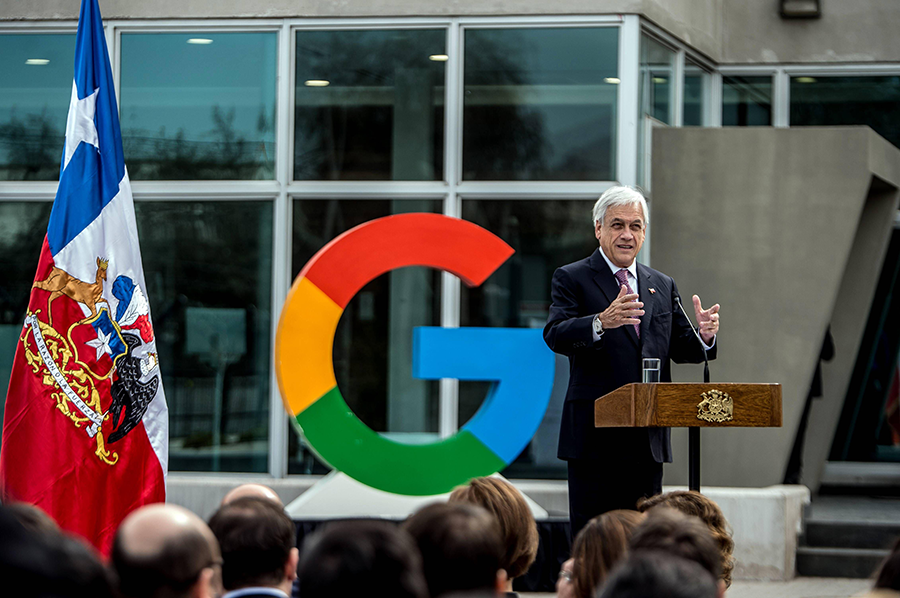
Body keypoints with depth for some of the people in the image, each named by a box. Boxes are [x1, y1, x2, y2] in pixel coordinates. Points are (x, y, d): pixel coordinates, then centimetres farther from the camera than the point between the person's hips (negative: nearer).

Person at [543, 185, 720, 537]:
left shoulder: (663, 286, 17)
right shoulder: (571, 279, 1)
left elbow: (680, 349, 14)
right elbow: (555, 335, -14)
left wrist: (703, 336, -10)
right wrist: (600, 323, -34)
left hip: (649, 439, 5)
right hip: (594, 437, -5)